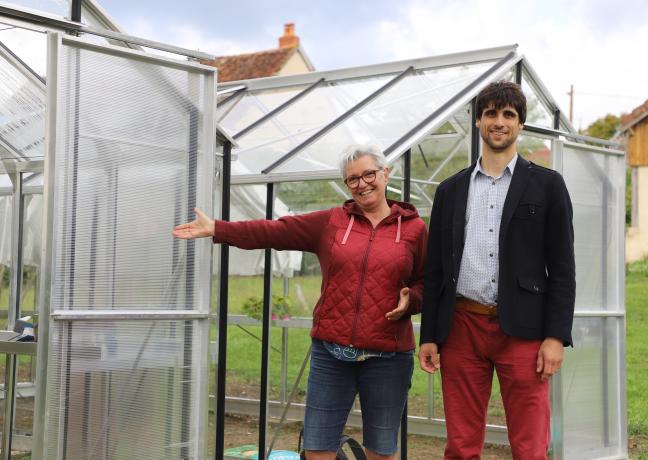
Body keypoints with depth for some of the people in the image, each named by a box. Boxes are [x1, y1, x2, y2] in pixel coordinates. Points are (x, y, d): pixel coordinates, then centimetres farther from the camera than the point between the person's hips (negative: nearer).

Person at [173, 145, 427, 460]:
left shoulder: (414, 229, 4)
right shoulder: (331, 222, 7)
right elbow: (273, 231, 4)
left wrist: (409, 301, -12)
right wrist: (216, 229, -1)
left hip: (387, 357, -1)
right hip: (331, 354, 2)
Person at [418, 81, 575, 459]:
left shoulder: (547, 185, 5)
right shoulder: (451, 190, 13)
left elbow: (562, 268, 1)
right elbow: (436, 269, 13)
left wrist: (557, 336, -8)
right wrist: (429, 336, 7)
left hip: (522, 330, -2)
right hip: (461, 328, 3)